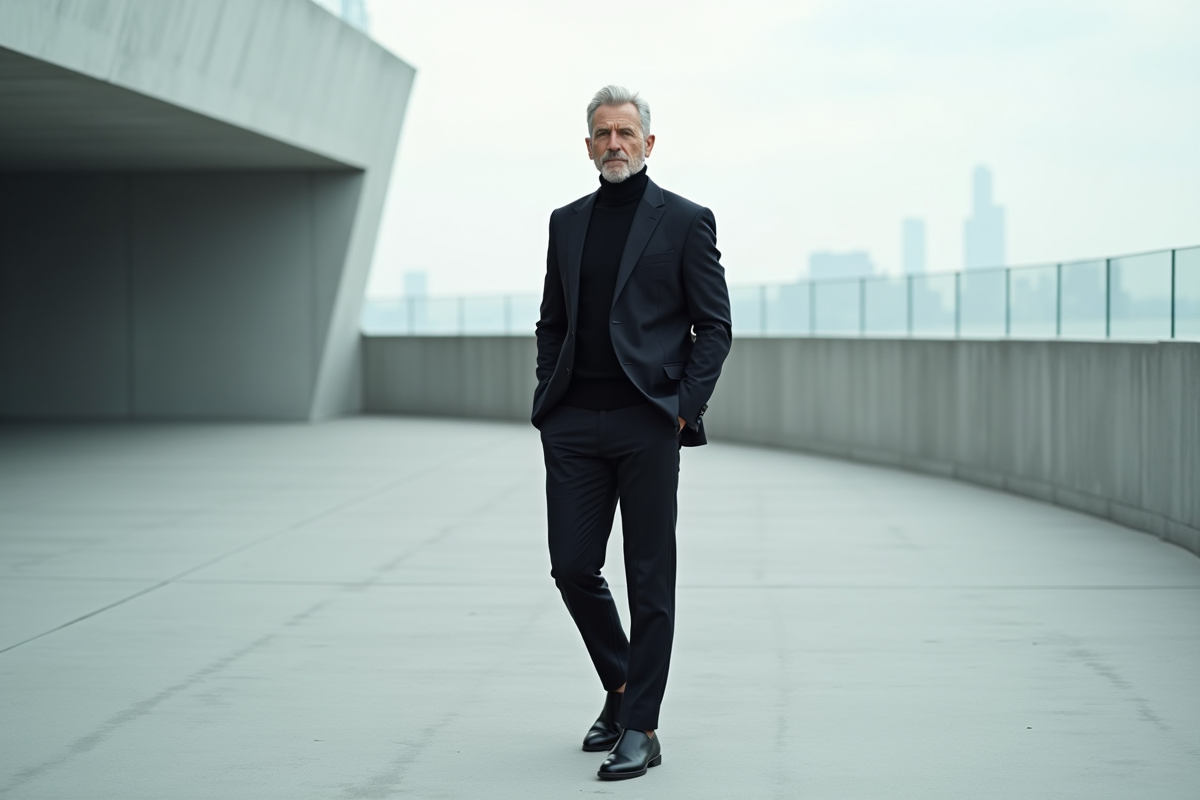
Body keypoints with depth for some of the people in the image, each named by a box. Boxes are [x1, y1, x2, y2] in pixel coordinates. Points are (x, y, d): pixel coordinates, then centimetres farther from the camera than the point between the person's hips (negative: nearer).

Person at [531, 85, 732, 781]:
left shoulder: (685, 221, 1)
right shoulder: (567, 223, 15)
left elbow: (715, 326, 0)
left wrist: (685, 407, -9)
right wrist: (548, 398, 7)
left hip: (647, 423, -4)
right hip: (575, 424, 5)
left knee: (650, 578, 0)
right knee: (572, 566, 3)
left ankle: (640, 729, 5)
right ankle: (622, 687, 26)